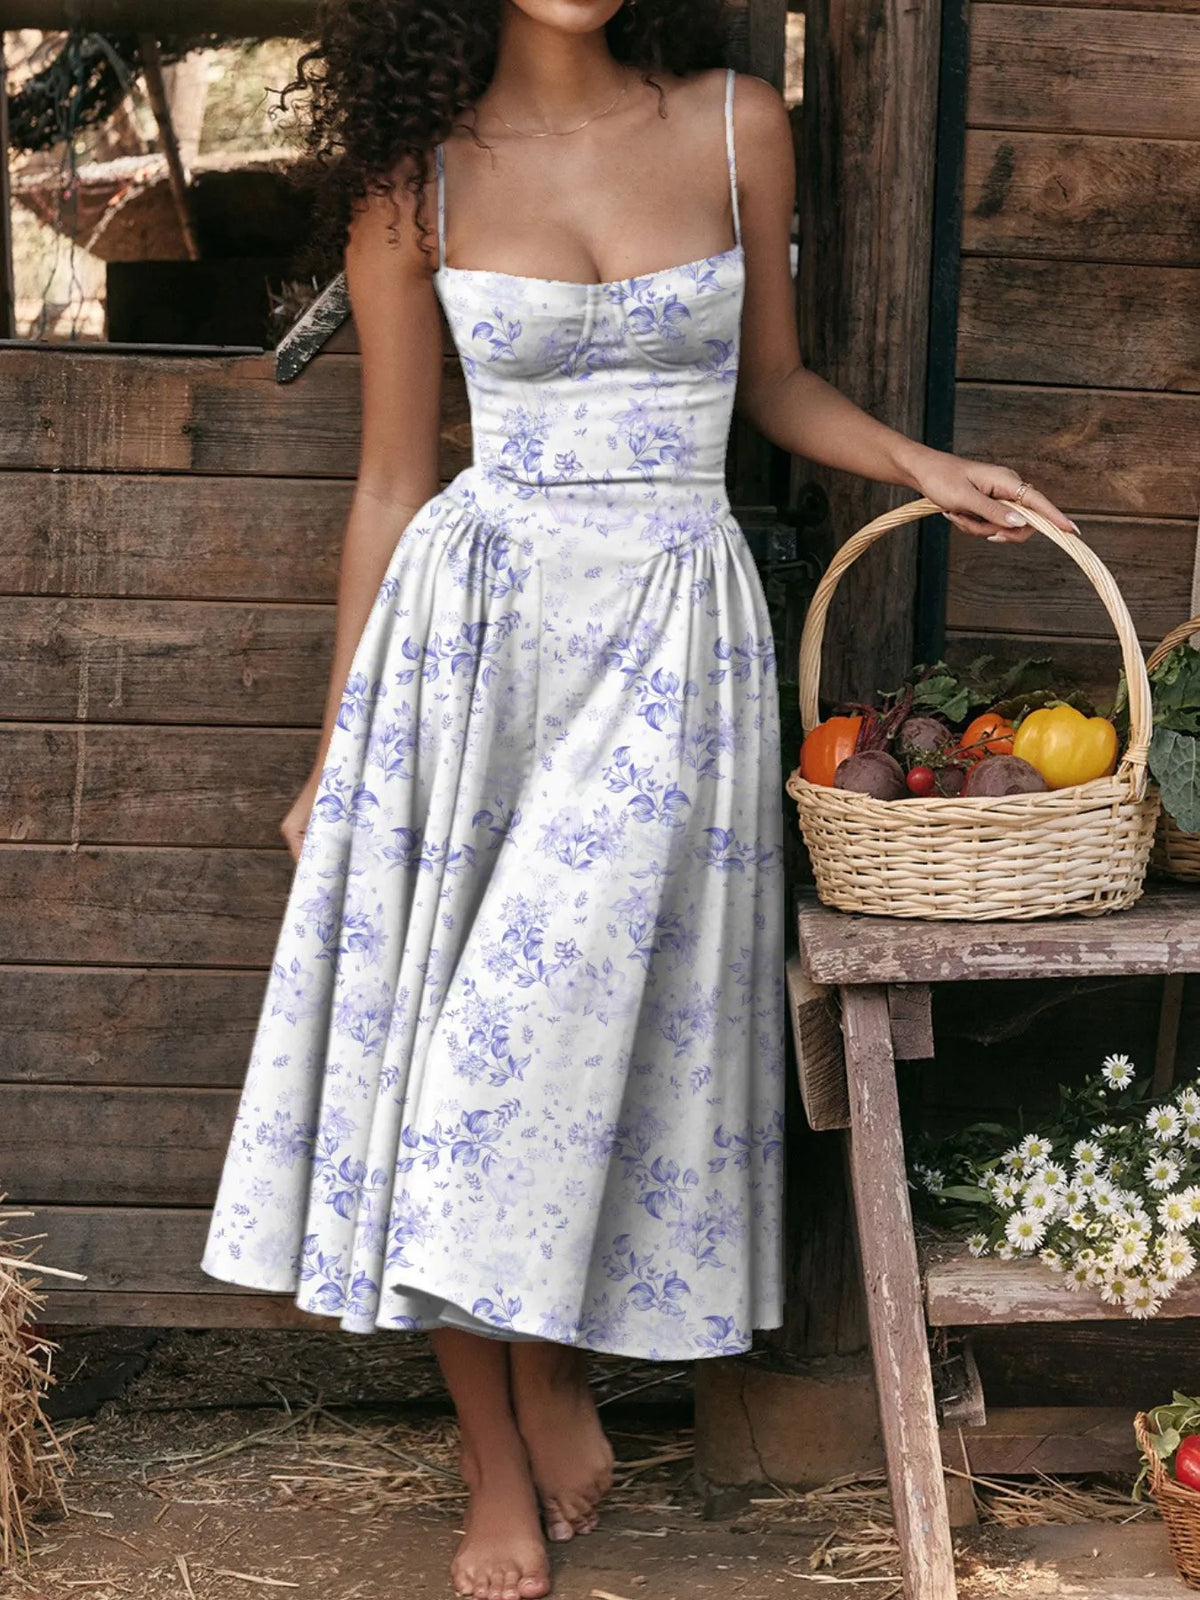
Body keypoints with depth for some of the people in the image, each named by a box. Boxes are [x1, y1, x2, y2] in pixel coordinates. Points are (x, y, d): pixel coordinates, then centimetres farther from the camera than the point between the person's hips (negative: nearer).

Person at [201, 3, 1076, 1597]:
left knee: (564, 1008, -10)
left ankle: (553, 1369, 16)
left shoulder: (740, 128, 3)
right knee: (433, 1018, -1)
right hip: (468, 624, 0)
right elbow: (394, 482, 6)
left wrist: (920, 463, 0)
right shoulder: (418, 172, 1)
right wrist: (338, 746, 8)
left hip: (676, 626, 0)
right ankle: (502, 1471, 12)